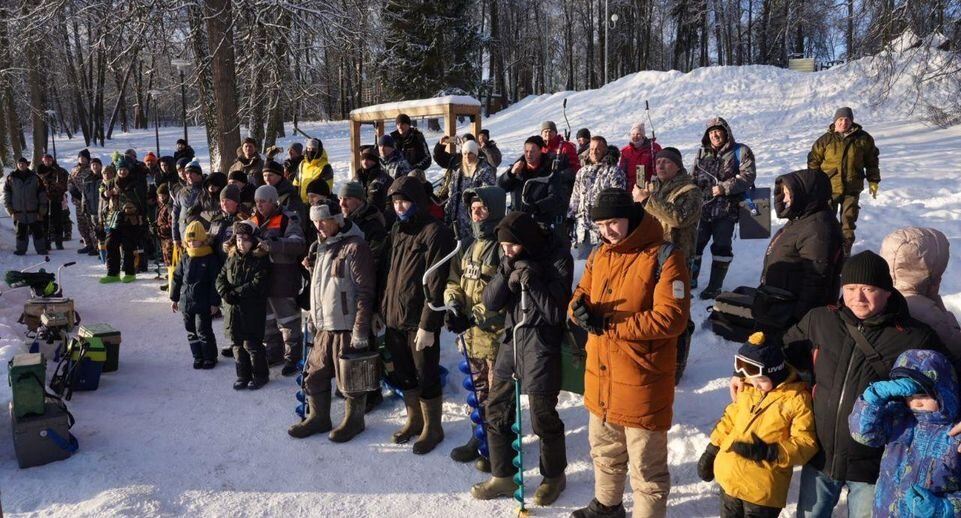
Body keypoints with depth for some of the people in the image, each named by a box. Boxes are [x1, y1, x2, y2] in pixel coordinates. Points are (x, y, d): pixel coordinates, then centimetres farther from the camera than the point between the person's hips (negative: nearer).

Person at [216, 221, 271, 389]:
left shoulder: (261, 260, -9)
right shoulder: (231, 258, 10)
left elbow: (257, 284, -18)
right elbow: (220, 278, 8)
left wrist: (236, 292, -16)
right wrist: (225, 293, -10)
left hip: (252, 310, -6)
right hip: (233, 309, 6)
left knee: (252, 344, -1)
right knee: (236, 344, 12)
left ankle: (260, 375, 17)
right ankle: (243, 376, 25)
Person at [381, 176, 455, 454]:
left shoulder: (434, 232, -13)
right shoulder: (397, 230, 12)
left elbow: (436, 284, -18)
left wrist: (428, 324, -20)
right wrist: (383, 310, 11)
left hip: (420, 321, -7)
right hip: (394, 318, 8)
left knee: (426, 378, 4)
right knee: (404, 374, 18)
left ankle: (432, 428, 22)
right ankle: (414, 420, 36)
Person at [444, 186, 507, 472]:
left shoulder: (503, 247, -17)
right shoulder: (469, 247, 11)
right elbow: (454, 280, 16)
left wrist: (475, 316, -23)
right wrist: (454, 304, -3)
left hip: (496, 333, -8)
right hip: (471, 333, 8)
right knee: (478, 390, 21)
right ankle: (479, 439, 37)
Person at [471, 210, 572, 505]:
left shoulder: (558, 259, -11)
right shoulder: (512, 261, 5)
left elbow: (556, 312, -14)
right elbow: (491, 303, 0)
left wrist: (530, 280, -22)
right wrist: (506, 273, -13)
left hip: (541, 343, -6)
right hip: (511, 339, 6)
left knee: (543, 417, 3)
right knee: (497, 409, 12)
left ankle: (554, 476, 27)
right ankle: (503, 476, 29)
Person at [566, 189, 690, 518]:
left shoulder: (664, 257, -16)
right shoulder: (599, 255, 7)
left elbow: (671, 318, -23)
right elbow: (581, 295, 12)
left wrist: (609, 324, -22)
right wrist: (580, 309, -13)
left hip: (642, 381, -7)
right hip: (601, 376, 7)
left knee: (646, 467, 8)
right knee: (605, 452, 27)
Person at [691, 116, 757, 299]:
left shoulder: (740, 152, 0)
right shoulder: (702, 153, 15)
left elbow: (748, 175, -10)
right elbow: (693, 178, 22)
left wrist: (725, 187, -17)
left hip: (727, 209, -4)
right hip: (702, 208, 5)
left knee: (721, 246, -2)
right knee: (694, 243, 8)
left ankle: (715, 286, 7)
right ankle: (690, 279, 25)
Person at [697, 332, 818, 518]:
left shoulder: (797, 400, -15)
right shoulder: (747, 389, 4)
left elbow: (805, 445, -16)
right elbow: (731, 419, 15)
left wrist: (769, 452, -27)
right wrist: (711, 452, 13)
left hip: (762, 490, -6)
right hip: (729, 478, 6)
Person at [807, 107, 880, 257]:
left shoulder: (863, 139, 0)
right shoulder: (825, 140, -3)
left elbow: (871, 161, 10)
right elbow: (813, 161, 3)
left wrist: (873, 181, 10)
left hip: (852, 188, 1)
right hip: (829, 187, -1)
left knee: (848, 222, 8)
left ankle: (845, 251, 20)